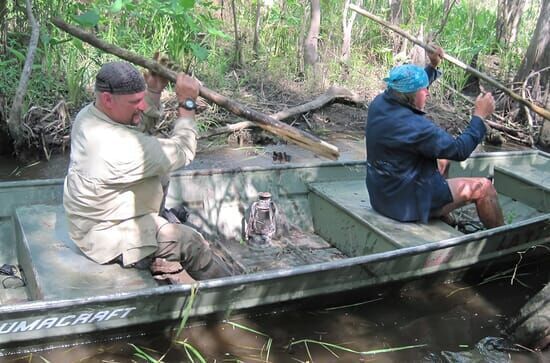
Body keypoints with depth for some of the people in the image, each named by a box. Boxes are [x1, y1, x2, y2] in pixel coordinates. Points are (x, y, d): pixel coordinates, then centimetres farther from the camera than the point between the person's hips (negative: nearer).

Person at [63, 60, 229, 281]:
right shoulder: (123, 148, -38)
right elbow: (182, 152, -23)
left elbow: (140, 121, 10)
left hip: (94, 220, 10)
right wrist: (187, 104, -15)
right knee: (191, 243, -6)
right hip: (110, 240, -10)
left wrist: (154, 90, -4)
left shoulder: (87, 115, -9)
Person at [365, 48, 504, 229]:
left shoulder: (380, 103, -6)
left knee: (442, 158, 29)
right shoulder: (413, 126, -31)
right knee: (484, 187, 2)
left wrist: (432, 67, 17)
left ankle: (444, 220, 38)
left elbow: (411, 88, 18)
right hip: (408, 203, -9)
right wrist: (480, 115, -10)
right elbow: (460, 150, -20)